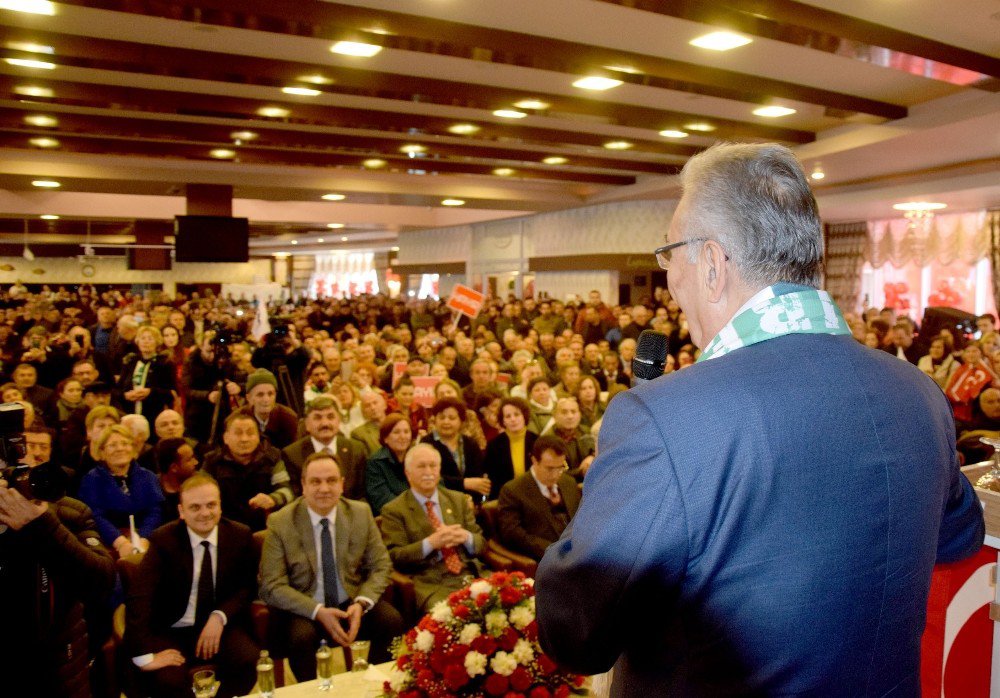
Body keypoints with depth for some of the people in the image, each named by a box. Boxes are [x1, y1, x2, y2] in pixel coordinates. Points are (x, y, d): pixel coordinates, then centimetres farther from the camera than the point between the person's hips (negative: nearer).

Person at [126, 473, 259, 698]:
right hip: (172, 632, -1)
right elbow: (138, 598, -16)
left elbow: (247, 587, 6)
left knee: (249, 662, -26)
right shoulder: (162, 540, -7)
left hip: (220, 626, 2)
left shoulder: (240, 536, -1)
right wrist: (144, 655, -26)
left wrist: (220, 616, -14)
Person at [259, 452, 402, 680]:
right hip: (303, 609, -2)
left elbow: (381, 566, 2)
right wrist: (318, 611, -25)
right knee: (302, 636, -33)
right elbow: (272, 586, -11)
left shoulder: (361, 513, -3)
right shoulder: (280, 523, -10)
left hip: (352, 603, 3)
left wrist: (361, 603, -18)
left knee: (392, 621, -22)